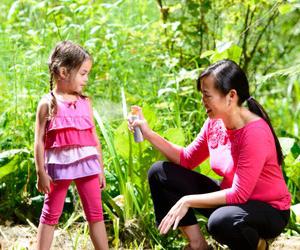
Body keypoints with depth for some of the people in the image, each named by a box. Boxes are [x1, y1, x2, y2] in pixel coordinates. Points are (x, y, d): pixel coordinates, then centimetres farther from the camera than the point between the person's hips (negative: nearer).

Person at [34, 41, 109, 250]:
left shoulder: (85, 102, 9)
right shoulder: (48, 103, -3)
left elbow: (94, 138, 12)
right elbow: (39, 141, -4)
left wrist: (101, 169, 11)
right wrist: (41, 172, -8)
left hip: (87, 164, 3)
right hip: (59, 166, -3)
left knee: (96, 214, 6)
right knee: (50, 215, 5)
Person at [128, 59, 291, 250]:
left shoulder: (255, 132, -28)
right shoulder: (214, 123, -5)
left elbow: (239, 194, -28)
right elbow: (187, 159, 7)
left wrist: (188, 201, -25)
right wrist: (149, 134, -4)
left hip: (269, 211, -7)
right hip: (231, 198, 8)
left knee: (221, 221, -42)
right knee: (160, 173, -1)